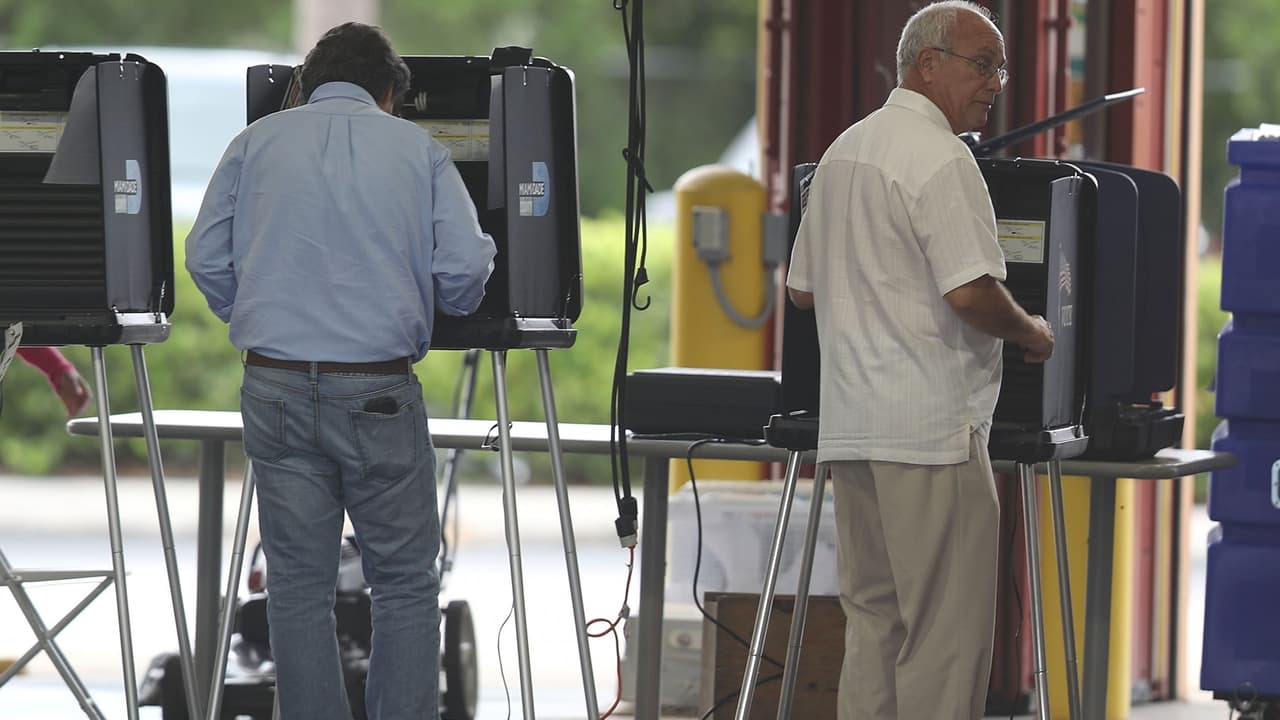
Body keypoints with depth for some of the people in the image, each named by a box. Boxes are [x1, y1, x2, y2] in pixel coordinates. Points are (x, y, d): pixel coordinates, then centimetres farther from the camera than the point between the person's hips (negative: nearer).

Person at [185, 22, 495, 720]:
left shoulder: (258, 141, 9)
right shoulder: (419, 150, 5)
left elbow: (206, 256, 6)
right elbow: (463, 270, -3)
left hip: (276, 389, 2)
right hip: (379, 392, -2)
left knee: (298, 584, 6)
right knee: (404, 584, 6)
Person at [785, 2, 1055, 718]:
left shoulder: (843, 152, 17)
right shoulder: (938, 157, -12)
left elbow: (803, 288, 25)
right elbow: (971, 292, -20)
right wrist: (1032, 335, -3)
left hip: (849, 420, 9)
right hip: (931, 430, -9)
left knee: (875, 619, 12)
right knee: (948, 632, -6)